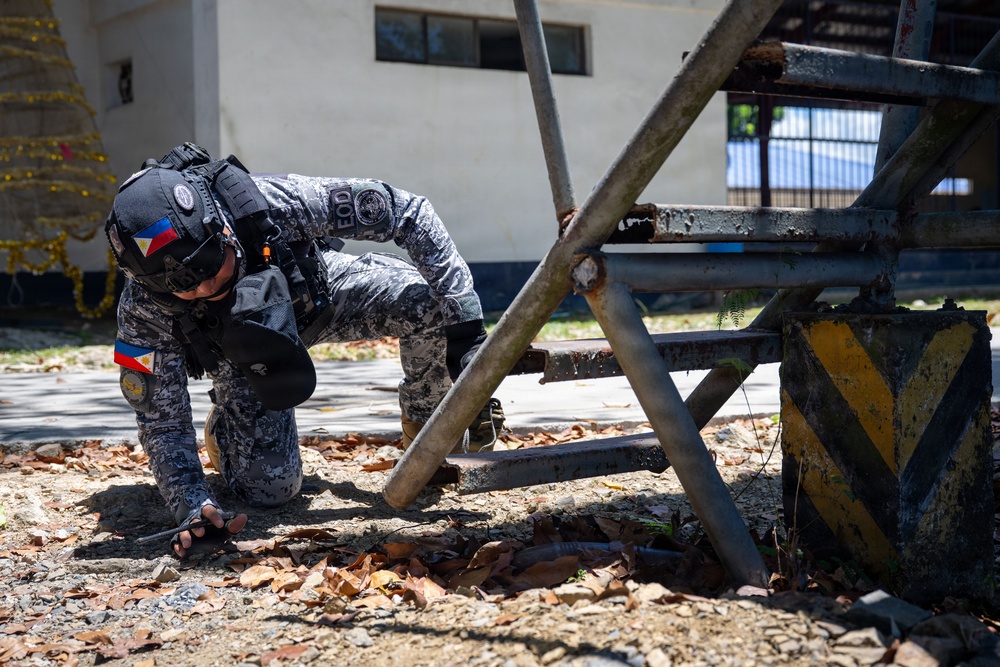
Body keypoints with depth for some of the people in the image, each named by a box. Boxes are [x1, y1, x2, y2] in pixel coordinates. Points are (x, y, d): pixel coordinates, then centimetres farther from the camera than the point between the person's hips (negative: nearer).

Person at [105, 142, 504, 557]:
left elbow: (407, 212, -33)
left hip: (318, 293, 0)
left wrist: (464, 324, -37)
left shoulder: (272, 203, -41)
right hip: (239, 353, 0)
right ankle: (225, 427, 23)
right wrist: (192, 507, -40)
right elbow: (161, 421, -24)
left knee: (429, 300, -27)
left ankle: (426, 427, 4)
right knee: (268, 488, -15)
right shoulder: (143, 306, -35)